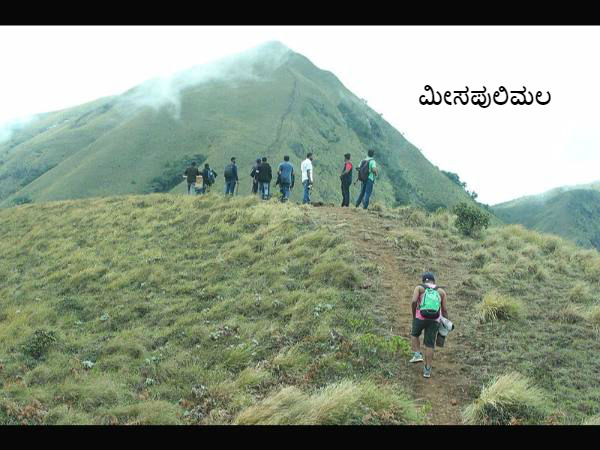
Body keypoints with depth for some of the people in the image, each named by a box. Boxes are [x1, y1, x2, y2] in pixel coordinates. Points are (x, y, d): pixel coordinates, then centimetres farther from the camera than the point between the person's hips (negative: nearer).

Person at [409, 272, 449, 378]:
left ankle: (417, 355, 10)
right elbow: (444, 309, 7)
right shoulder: (441, 291, 12)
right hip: (434, 320, 1)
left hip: (421, 317, -1)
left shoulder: (419, 288, 7)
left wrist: (414, 315, 3)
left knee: (414, 335, 27)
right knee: (430, 344, 7)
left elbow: (414, 301, -9)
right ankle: (427, 370, 6)